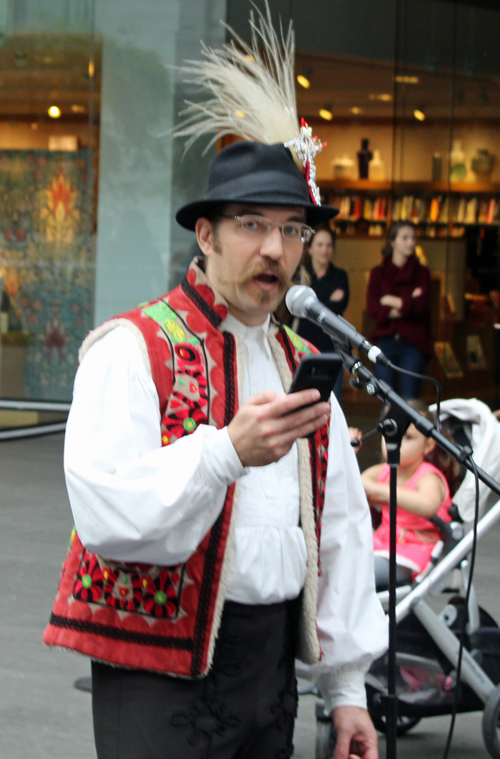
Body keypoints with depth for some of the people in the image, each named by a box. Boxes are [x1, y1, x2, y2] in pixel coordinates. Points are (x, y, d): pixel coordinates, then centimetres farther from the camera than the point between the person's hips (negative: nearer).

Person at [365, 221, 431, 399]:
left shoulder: (421, 273, 8)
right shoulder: (378, 273, 9)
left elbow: (421, 306, -7)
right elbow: (372, 308, -4)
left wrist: (391, 301, -2)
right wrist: (407, 305, -8)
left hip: (413, 343, -1)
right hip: (385, 340, 1)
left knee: (410, 402, -6)